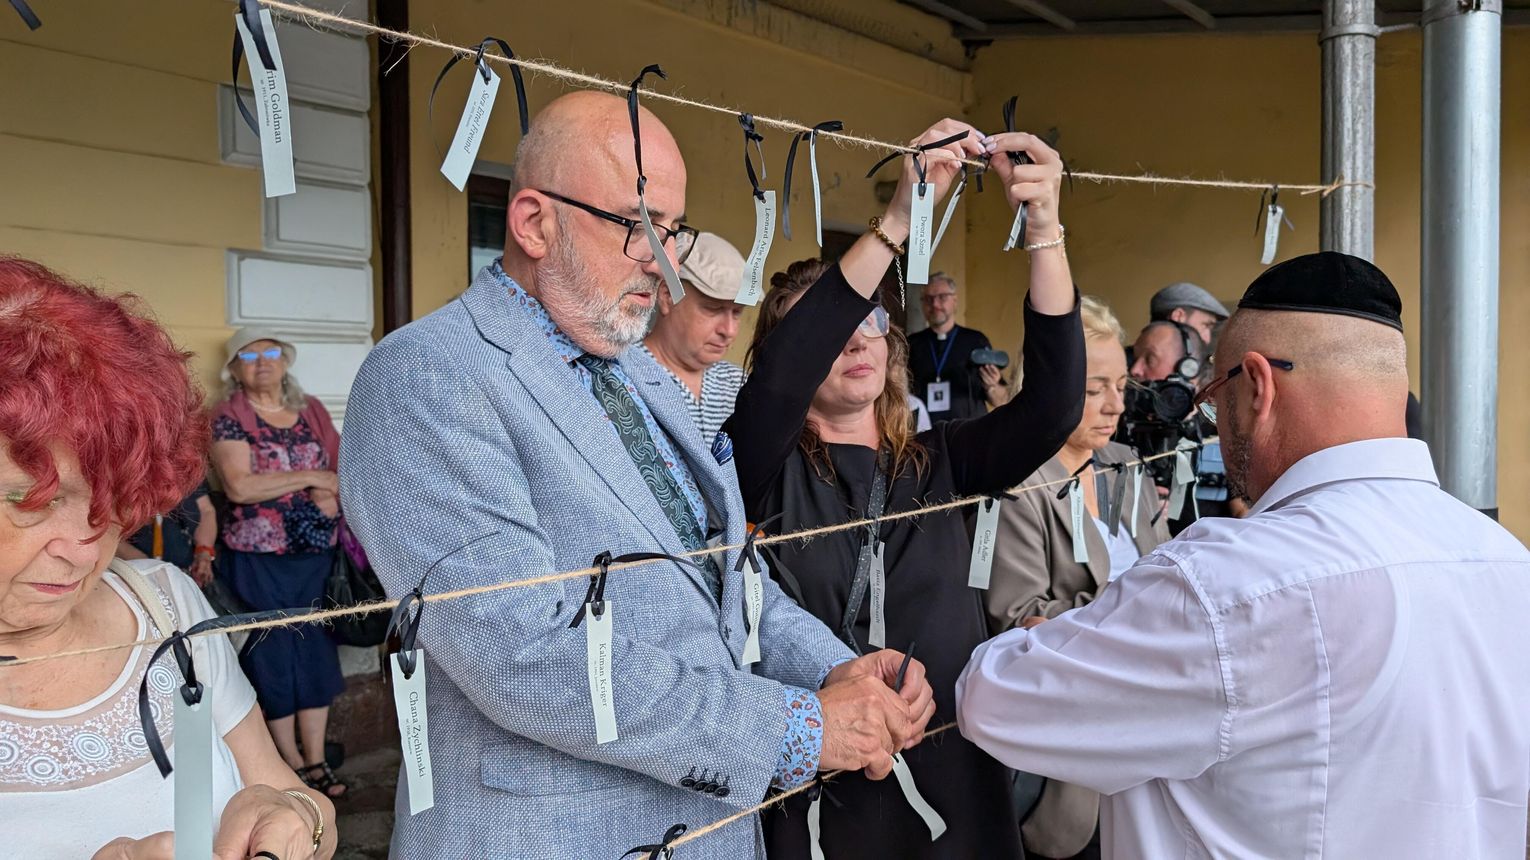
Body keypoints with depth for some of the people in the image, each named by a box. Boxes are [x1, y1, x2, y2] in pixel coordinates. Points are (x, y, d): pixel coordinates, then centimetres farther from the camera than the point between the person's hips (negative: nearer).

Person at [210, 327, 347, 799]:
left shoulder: (312, 411, 10)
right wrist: (311, 478, -13)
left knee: (317, 654, 6)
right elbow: (239, 485, -16)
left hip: (316, 554, 4)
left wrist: (335, 492, -12)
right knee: (272, 659, 3)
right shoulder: (229, 418, -4)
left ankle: (316, 761, 14)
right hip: (258, 560, -4)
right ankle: (293, 766, 13)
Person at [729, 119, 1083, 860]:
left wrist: (1044, 227, -20)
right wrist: (899, 218, -30)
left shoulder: (939, 462, 4)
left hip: (953, 779, 3)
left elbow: (1052, 401, -9)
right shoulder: (765, 471, -5)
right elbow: (777, 377, -24)